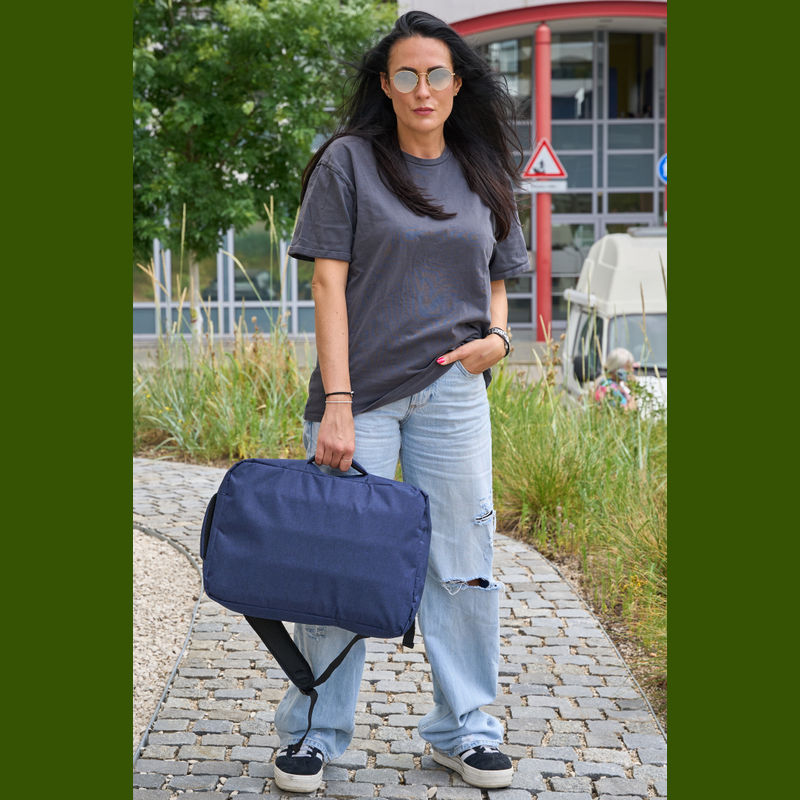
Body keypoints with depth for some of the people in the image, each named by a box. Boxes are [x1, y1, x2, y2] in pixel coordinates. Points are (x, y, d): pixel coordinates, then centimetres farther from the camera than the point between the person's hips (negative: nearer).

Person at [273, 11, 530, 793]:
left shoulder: (483, 176, 11)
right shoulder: (348, 162, -1)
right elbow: (328, 284, -7)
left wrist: (497, 336, -2)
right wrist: (336, 401, -15)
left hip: (452, 391, 4)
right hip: (362, 390, -3)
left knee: (462, 563, 6)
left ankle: (463, 729, 19)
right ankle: (314, 731, 14)